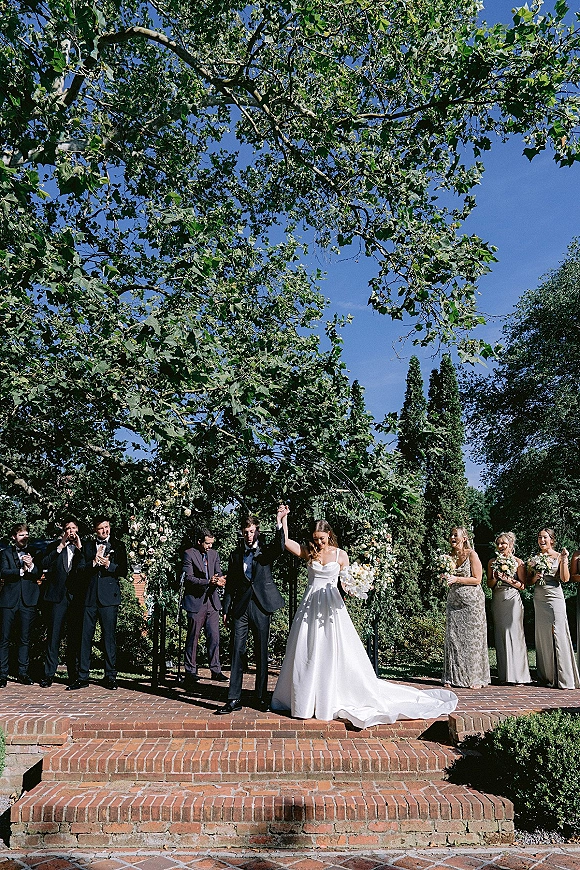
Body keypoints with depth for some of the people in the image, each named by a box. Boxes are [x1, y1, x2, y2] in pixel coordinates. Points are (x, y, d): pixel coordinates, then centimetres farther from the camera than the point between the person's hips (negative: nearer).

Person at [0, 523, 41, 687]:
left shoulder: (34, 553, 12)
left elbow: (40, 574, 2)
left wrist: (31, 566, -15)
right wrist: (22, 570, -14)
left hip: (28, 599, 1)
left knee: (25, 638, 6)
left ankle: (23, 672, 14)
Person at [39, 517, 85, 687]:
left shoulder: (83, 547, 12)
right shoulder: (54, 546, 12)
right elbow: (45, 565, -4)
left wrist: (80, 548, -6)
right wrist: (61, 547, -7)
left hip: (76, 596, 0)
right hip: (57, 595, 0)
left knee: (75, 636, 4)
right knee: (53, 635, -2)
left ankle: (74, 674, 11)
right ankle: (48, 674, 5)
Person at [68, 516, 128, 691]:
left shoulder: (118, 546, 8)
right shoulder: (87, 546, 14)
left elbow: (123, 571, 3)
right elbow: (80, 569, 5)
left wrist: (108, 565, -13)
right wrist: (94, 562, -12)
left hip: (109, 597, -2)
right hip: (89, 597, 2)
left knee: (109, 637, 1)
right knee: (85, 637, 2)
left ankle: (110, 677, 10)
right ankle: (83, 677, 10)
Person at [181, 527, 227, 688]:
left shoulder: (214, 554, 12)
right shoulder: (189, 554, -6)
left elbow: (218, 574, 8)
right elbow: (188, 577, -13)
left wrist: (219, 581, -16)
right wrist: (208, 582, -23)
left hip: (212, 601, 5)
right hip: (195, 601, -5)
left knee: (214, 637, 5)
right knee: (193, 638, 4)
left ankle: (215, 670, 14)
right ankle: (190, 671, 14)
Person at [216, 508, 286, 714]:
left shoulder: (266, 551, 6)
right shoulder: (236, 555, 13)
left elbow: (280, 548, -18)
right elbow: (230, 584, 14)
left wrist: (279, 522, -28)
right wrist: (226, 610, 10)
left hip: (261, 606, -2)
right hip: (240, 608, 2)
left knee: (262, 653, 6)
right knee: (237, 652, -1)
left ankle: (261, 697, 17)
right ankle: (234, 699, 3)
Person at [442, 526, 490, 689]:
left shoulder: (471, 554, -6)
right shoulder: (449, 556, 10)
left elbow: (477, 579, -9)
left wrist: (456, 579, -16)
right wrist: (445, 577, -1)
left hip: (472, 601, -5)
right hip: (454, 601, 5)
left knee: (472, 638, -2)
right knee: (452, 637, 2)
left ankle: (475, 678, 6)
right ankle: (453, 676, 10)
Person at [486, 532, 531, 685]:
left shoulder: (517, 562, 0)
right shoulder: (492, 562, 10)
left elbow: (522, 585, -1)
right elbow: (489, 584, 10)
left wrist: (508, 579, -14)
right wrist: (496, 578, -10)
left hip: (513, 601, -3)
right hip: (498, 601, 4)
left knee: (514, 635, -7)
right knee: (500, 636, 4)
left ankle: (518, 675, -1)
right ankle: (504, 674, 10)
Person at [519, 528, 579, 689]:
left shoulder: (559, 556, 1)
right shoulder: (533, 559, 11)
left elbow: (565, 579, -8)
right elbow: (528, 582, 14)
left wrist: (564, 560, -16)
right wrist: (535, 578, -7)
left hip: (555, 598, -4)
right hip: (539, 599, 4)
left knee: (558, 635, -8)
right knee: (543, 635, 5)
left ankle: (564, 678, -2)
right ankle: (548, 676, 13)